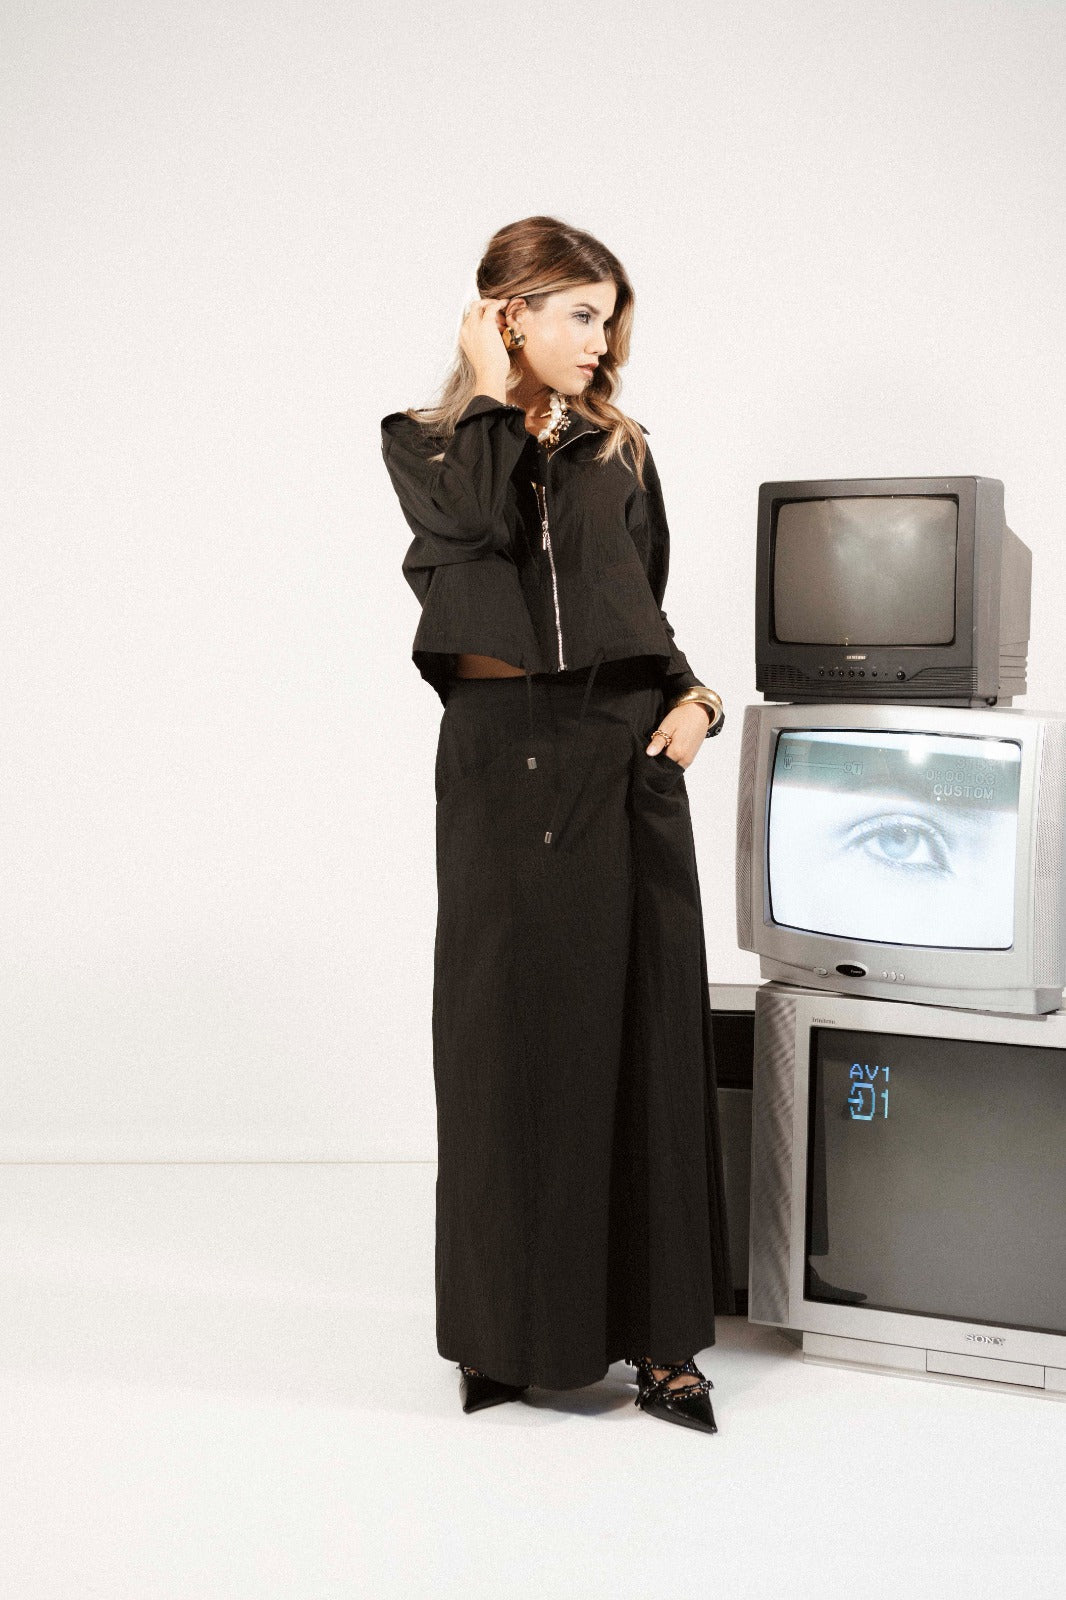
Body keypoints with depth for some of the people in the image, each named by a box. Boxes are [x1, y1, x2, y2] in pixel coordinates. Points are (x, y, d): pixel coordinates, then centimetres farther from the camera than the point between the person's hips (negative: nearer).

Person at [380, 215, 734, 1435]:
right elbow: (480, 518, -17)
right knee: (507, 1032, 2)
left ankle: (656, 1331, 9)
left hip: (625, 750, 2)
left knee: (640, 1030, 1)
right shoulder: (424, 442, 6)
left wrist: (692, 697, -1)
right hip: (499, 753, -2)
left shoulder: (619, 450, 14)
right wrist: (495, 391, -3)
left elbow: (650, 609, 17)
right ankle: (507, 1327, 16)